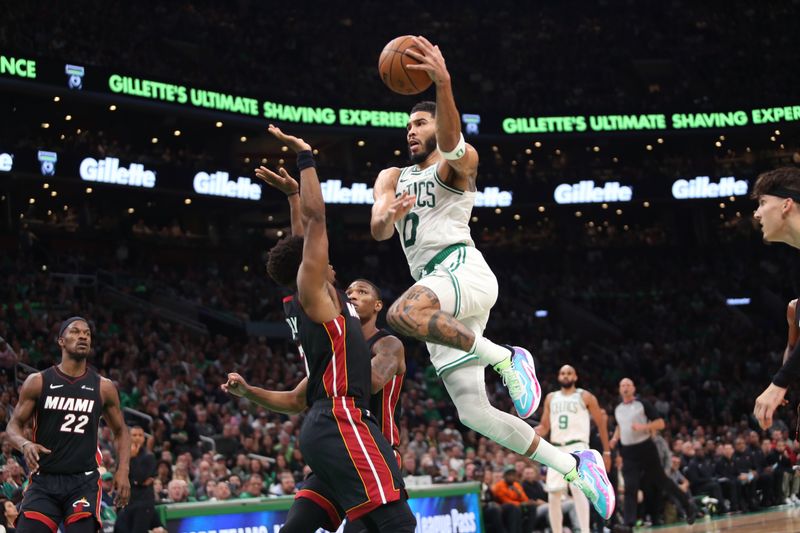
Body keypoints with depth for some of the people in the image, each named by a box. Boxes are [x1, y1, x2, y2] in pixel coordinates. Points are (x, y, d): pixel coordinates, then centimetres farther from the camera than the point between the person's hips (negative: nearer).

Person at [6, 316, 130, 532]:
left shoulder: (103, 387, 4)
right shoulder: (38, 382, 1)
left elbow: (120, 431, 14)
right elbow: (14, 424, 6)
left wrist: (123, 470, 0)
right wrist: (25, 444, -17)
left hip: (84, 482, 0)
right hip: (44, 481, 0)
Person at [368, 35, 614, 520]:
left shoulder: (459, 162, 7)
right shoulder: (392, 178, 25)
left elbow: (451, 141, -19)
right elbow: (377, 231, 5)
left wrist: (443, 84, -38)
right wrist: (391, 215, -20)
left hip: (464, 270, -7)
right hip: (436, 290, 7)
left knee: (402, 313, -39)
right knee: (473, 412, -2)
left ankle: (506, 358, -24)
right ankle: (574, 466, 8)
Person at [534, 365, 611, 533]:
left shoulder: (585, 397, 5)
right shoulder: (551, 398, 16)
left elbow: (601, 423, 7)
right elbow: (544, 427, 18)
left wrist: (606, 452, 5)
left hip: (577, 447, -5)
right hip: (557, 450, 5)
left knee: (578, 488, -24)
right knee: (553, 496, 2)